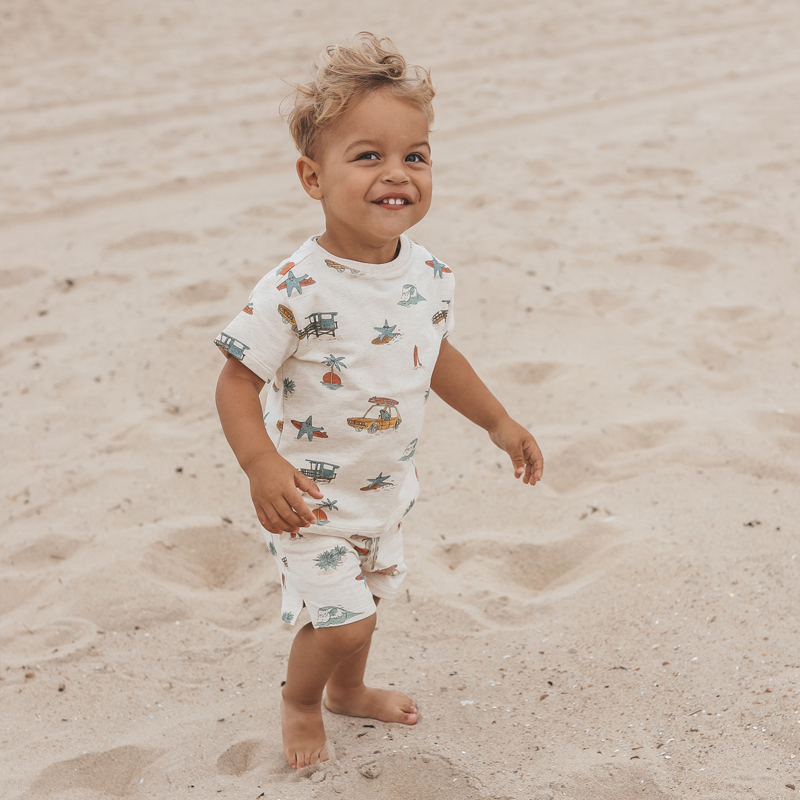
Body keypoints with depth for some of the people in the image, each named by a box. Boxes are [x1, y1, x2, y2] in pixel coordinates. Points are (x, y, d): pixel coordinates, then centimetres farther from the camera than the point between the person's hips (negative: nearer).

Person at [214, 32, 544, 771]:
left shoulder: (429, 276, -8)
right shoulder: (298, 289, -28)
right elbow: (238, 381, -23)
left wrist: (499, 423, 15)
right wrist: (262, 465, -36)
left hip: (384, 487, 6)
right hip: (312, 496, -6)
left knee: (365, 599, 24)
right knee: (340, 618, -5)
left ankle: (348, 690, 53)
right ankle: (300, 703, 28)